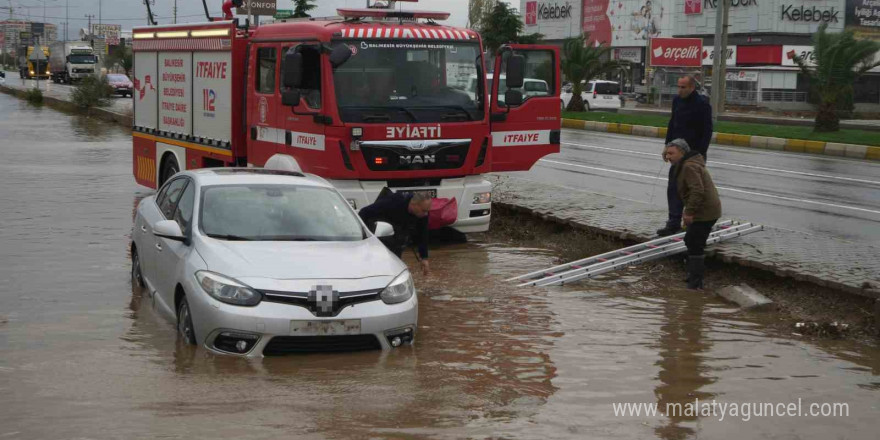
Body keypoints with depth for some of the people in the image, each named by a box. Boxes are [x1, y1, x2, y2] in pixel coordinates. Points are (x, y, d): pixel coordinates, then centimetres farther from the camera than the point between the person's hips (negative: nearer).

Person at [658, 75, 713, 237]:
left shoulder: (702, 104, -14)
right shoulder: (677, 101, 7)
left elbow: (707, 131, -14)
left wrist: (701, 153, -18)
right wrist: (668, 145, 13)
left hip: (695, 152, -6)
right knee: (674, 188, 0)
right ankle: (674, 223, 1)